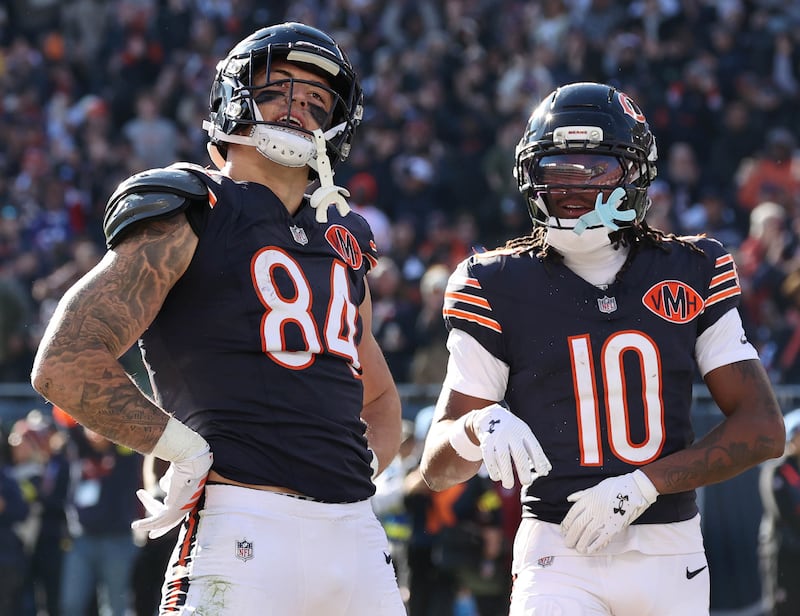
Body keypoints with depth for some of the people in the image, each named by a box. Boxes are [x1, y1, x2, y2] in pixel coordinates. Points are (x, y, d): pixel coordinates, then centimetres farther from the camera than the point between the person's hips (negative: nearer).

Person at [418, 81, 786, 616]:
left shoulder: (693, 275, 5)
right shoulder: (500, 287, 1)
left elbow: (764, 429, -1)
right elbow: (438, 469, 0)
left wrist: (643, 485, -12)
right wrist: (478, 426, -23)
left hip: (671, 554, 2)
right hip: (560, 556, -2)